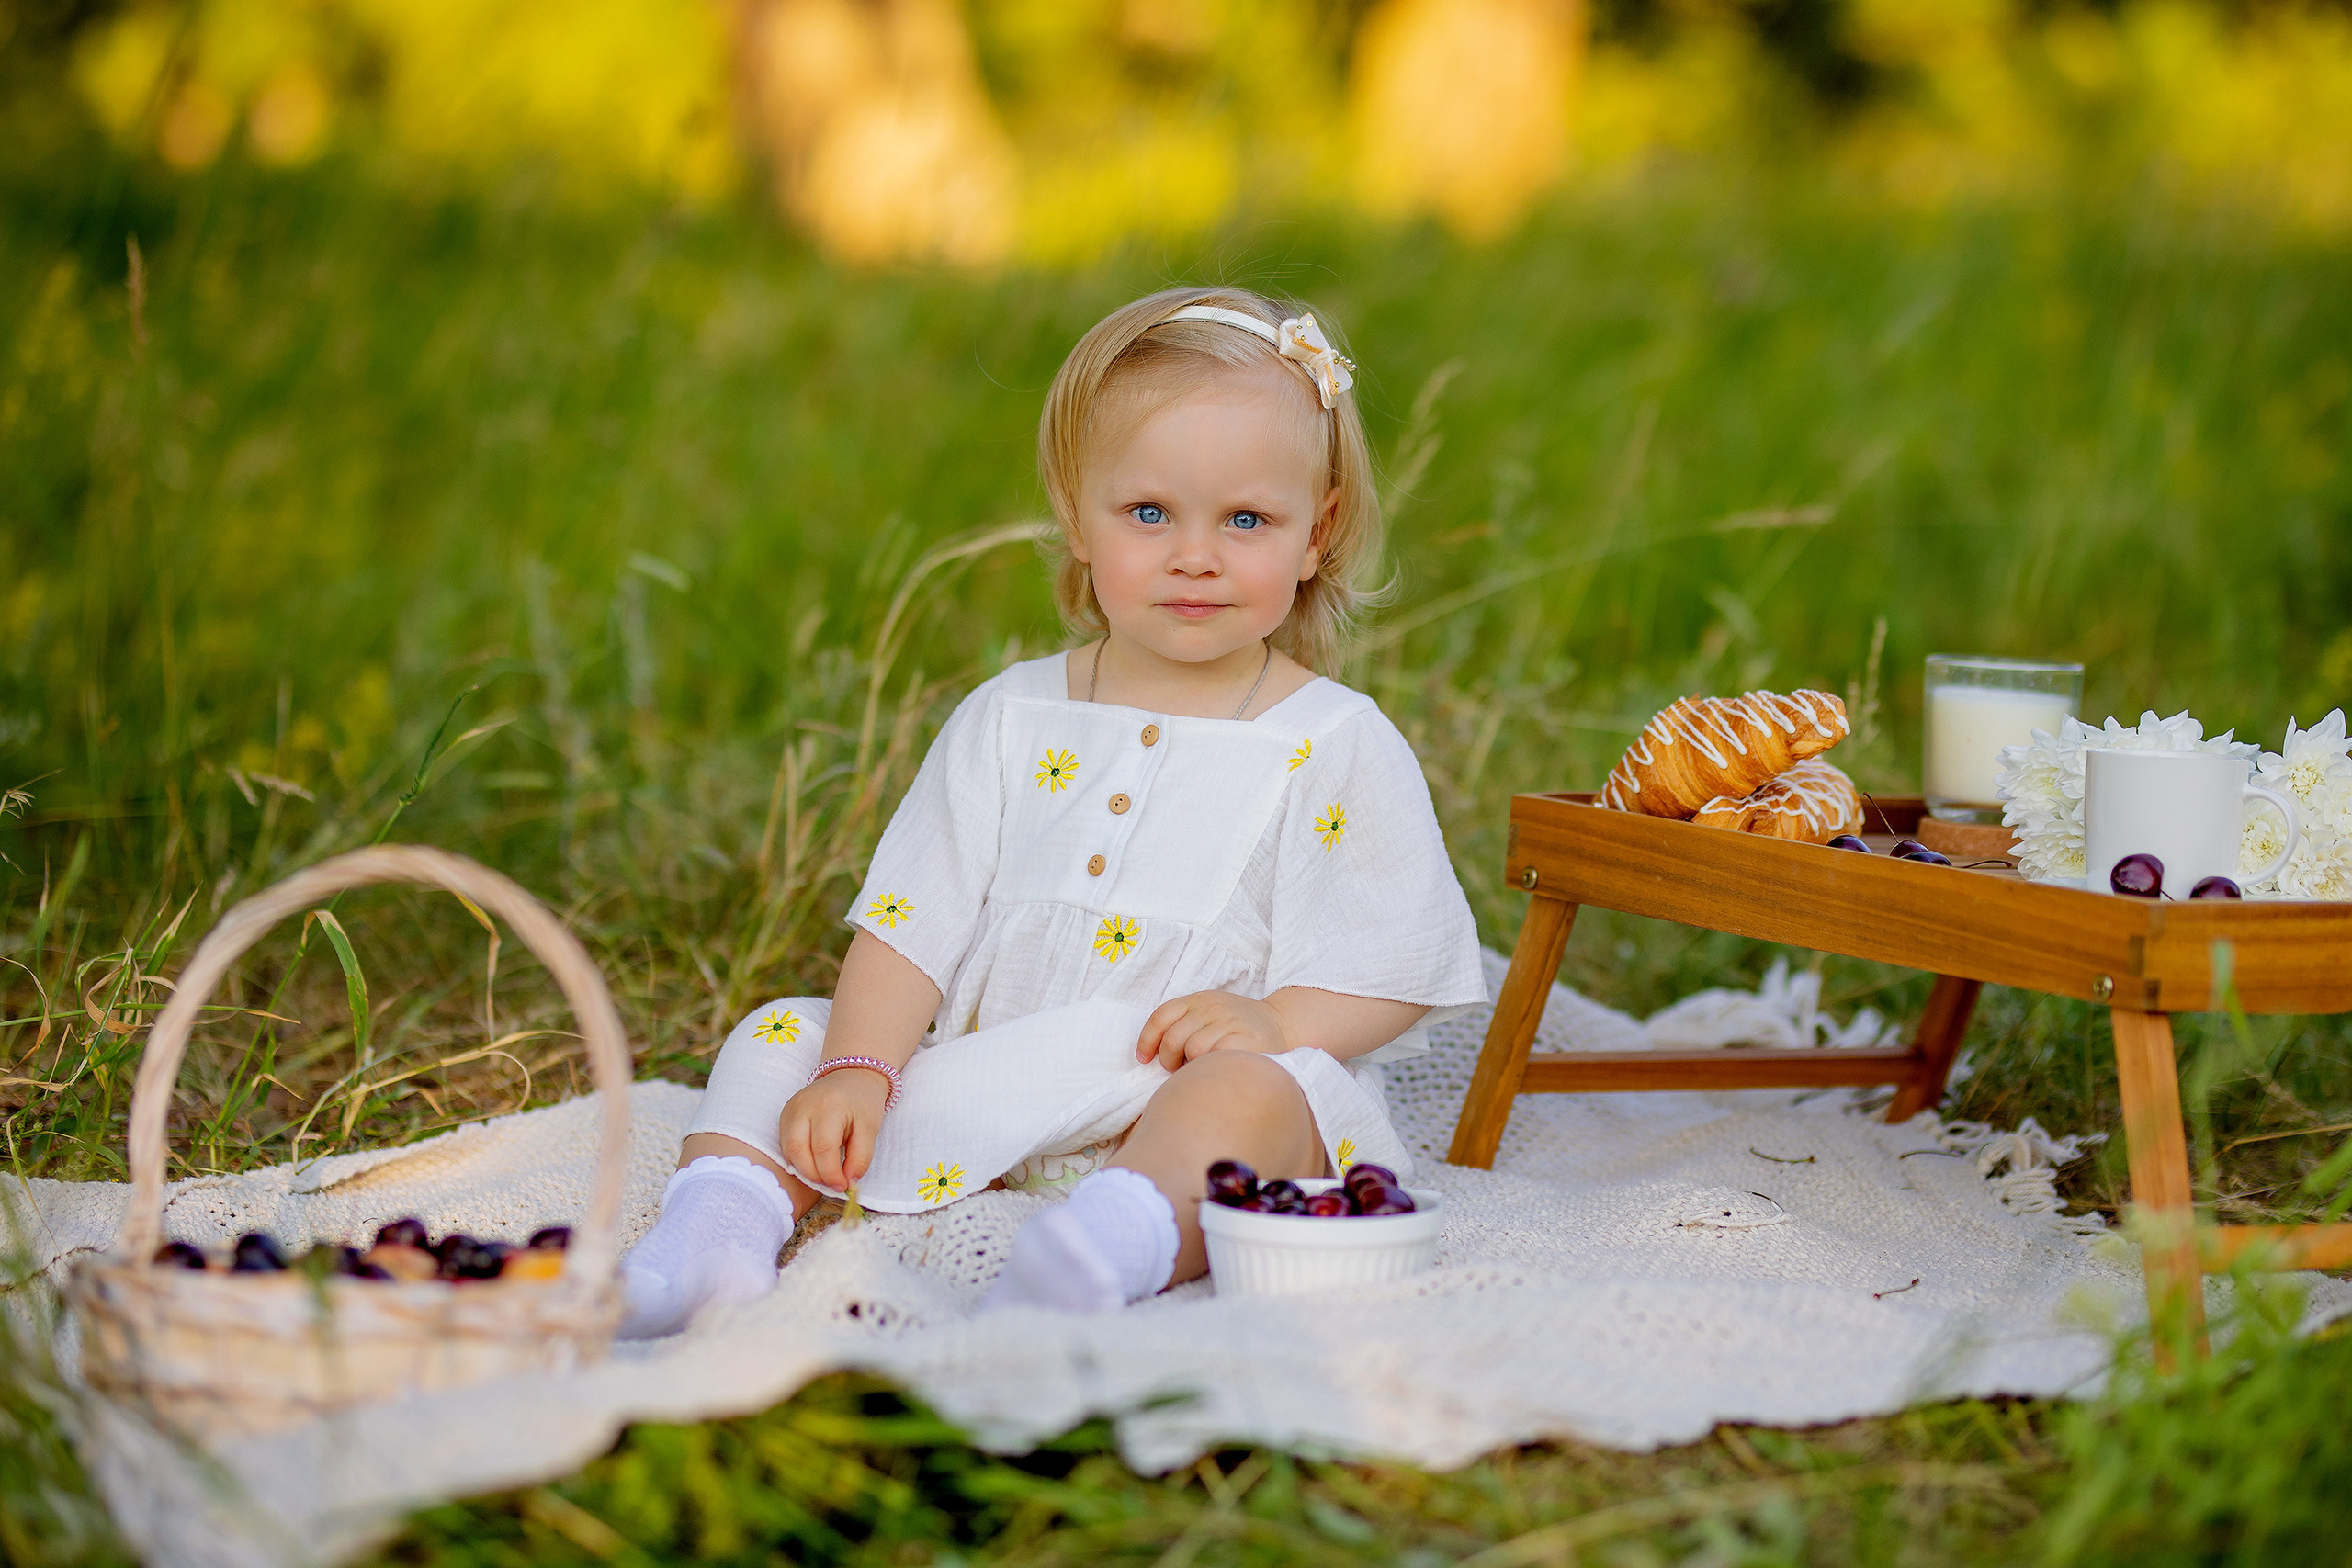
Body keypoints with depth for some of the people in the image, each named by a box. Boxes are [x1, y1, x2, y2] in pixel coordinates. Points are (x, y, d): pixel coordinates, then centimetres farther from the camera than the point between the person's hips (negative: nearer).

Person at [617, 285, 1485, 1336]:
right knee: (778, 1039, -6)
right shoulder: (1008, 721, 10)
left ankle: (1132, 1231, -60)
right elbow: (912, 923, 4)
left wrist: (1276, 1023, -22)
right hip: (971, 1108, 4)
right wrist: (856, 1069, -12)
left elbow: (1394, 971, -3)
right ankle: (725, 1224, -28)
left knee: (1253, 1092, -36)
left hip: (1175, 1107, -4)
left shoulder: (1338, 749, 0)